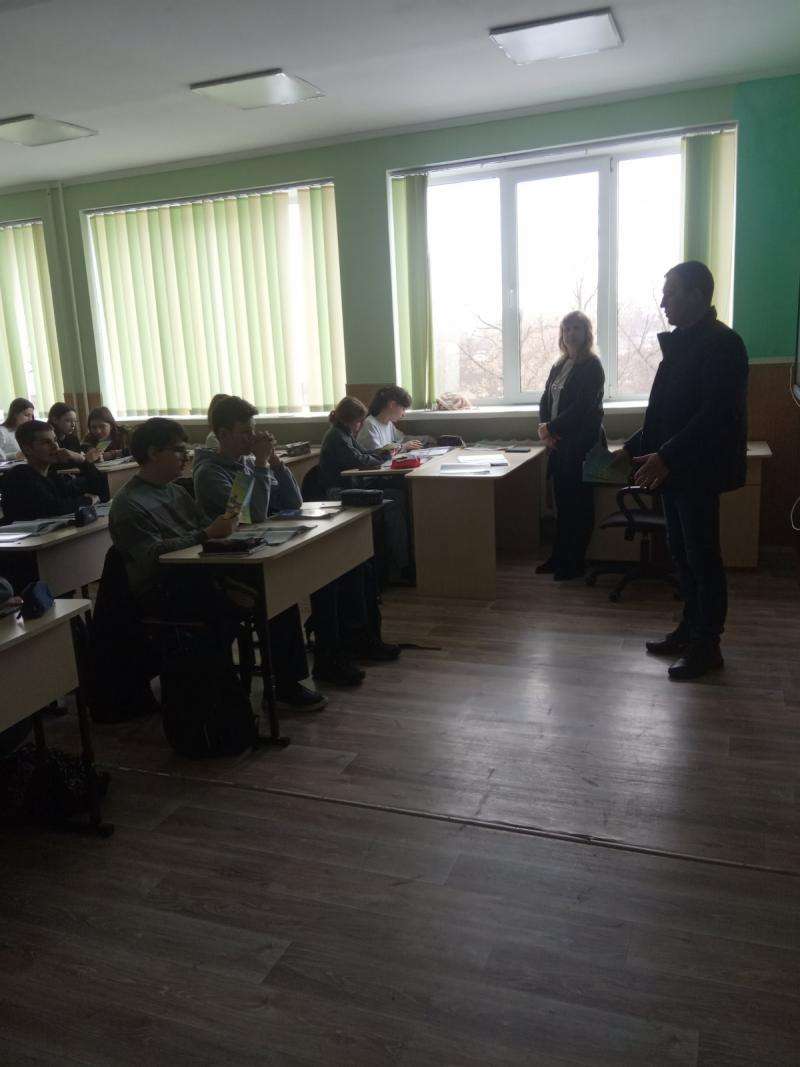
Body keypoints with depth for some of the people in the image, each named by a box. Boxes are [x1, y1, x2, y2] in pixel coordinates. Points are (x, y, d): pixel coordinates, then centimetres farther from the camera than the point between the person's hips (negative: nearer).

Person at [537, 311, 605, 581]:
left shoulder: (591, 366, -8)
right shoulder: (559, 367, 15)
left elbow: (582, 407, -17)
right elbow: (546, 400, 12)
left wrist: (551, 428, -13)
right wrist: (545, 430, -5)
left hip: (582, 444, -7)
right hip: (559, 444, 7)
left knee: (578, 503, 1)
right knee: (562, 502, 11)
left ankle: (576, 562, 10)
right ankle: (559, 558, 21)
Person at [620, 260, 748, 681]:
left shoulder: (722, 344, -14)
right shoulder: (680, 344, 14)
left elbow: (716, 415, -22)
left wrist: (666, 457, -26)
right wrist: (633, 449, 11)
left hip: (699, 470, -9)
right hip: (675, 470, 9)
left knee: (702, 556, -1)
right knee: (682, 552, 15)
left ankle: (707, 646, 10)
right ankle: (690, 631, 28)